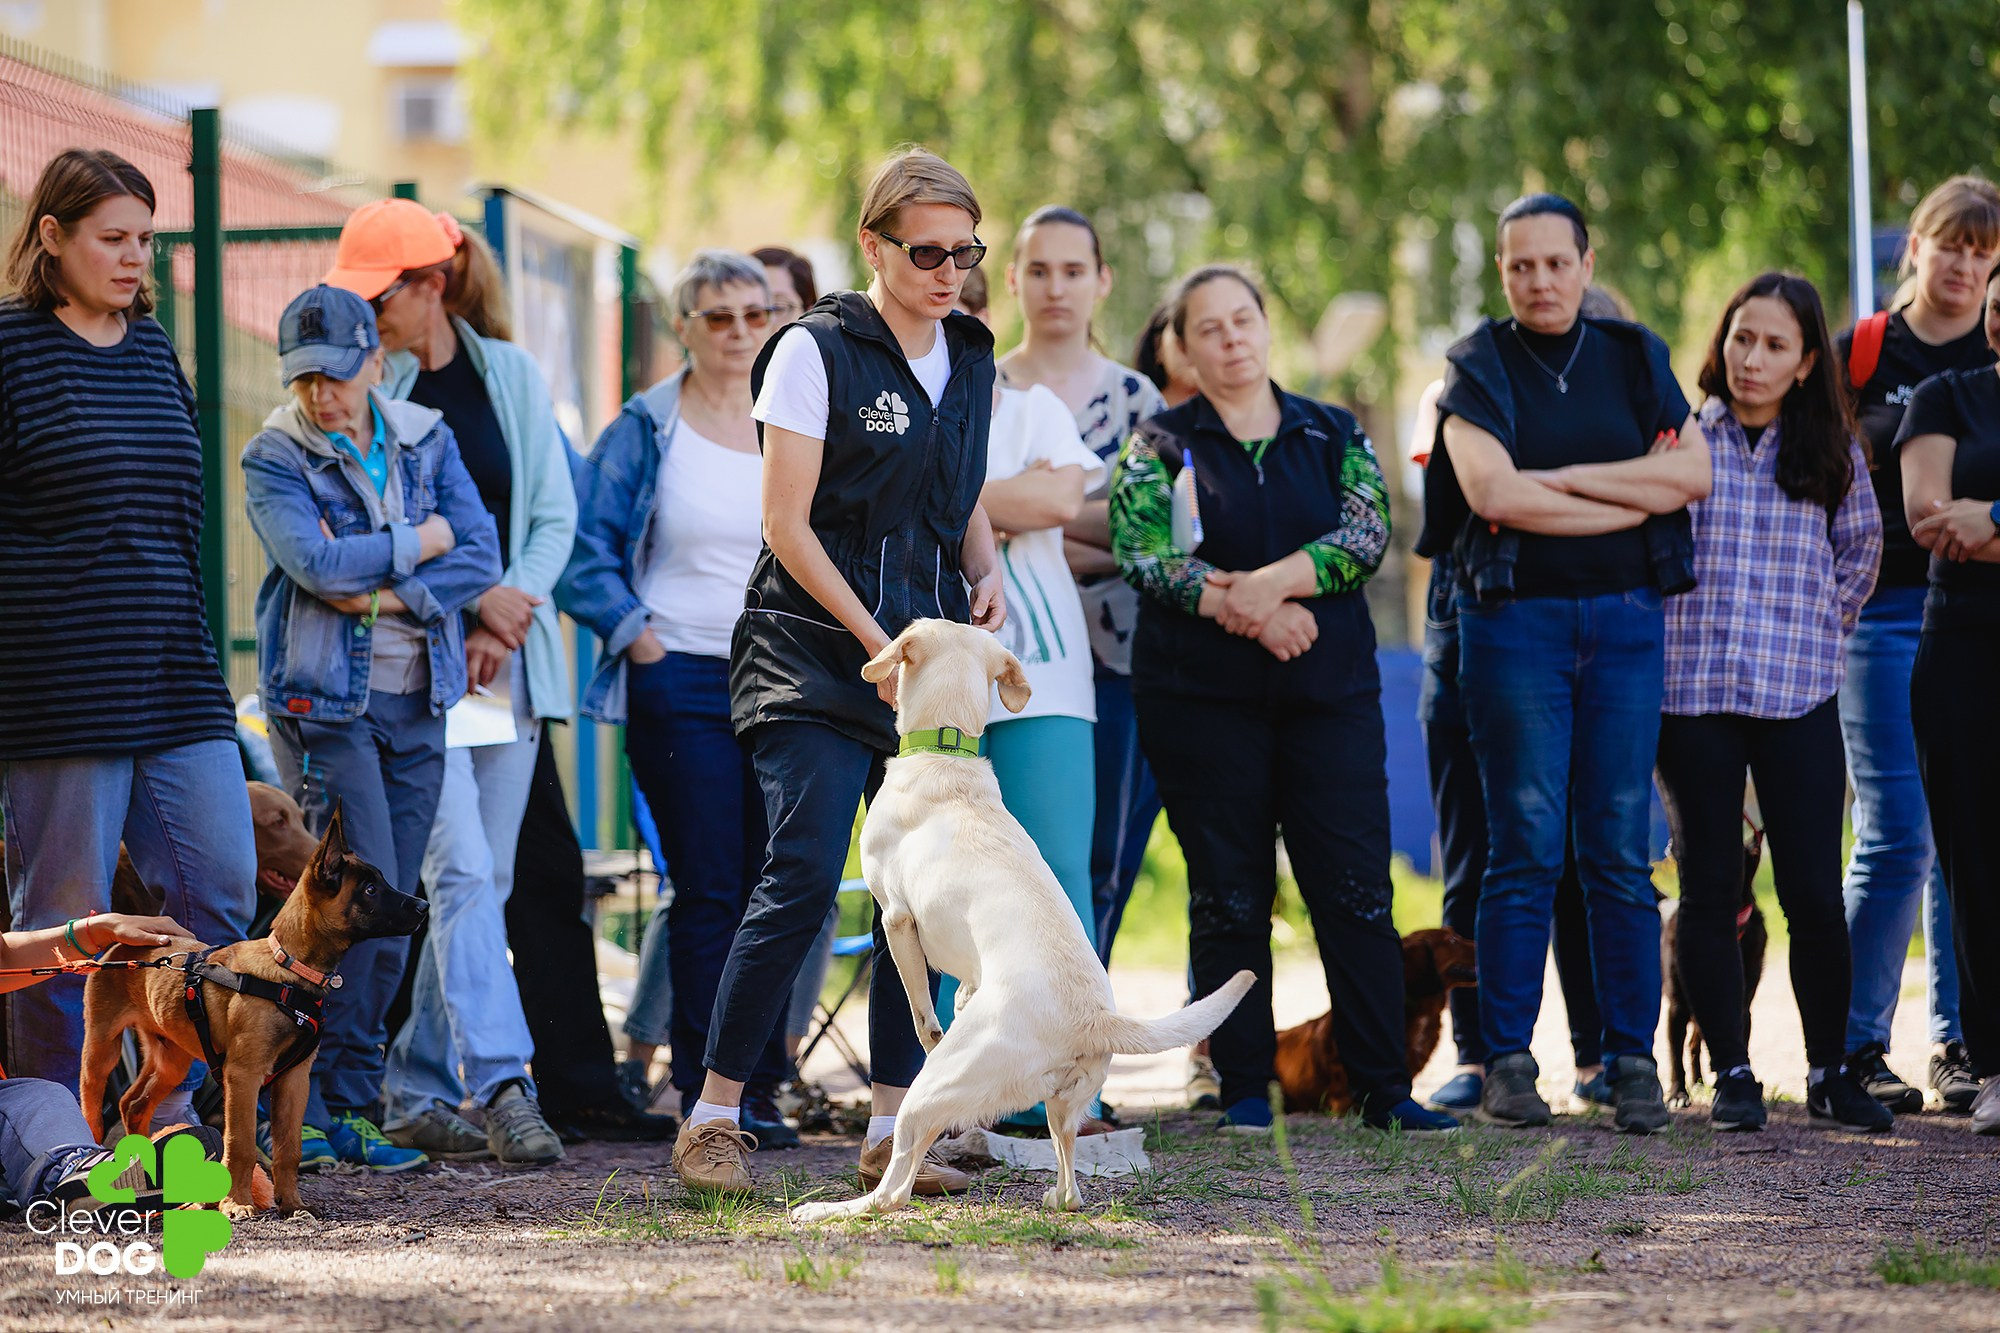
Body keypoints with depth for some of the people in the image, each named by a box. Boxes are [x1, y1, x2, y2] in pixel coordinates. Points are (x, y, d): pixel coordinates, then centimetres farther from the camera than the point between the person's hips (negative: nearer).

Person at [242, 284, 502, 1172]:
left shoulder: (426, 440, 10)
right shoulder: (274, 459, -3)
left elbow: (482, 557, 0)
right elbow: (316, 563, -19)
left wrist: (389, 596, -12)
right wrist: (420, 543, -8)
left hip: (416, 702, 5)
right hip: (324, 700, -5)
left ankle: (349, 1107, 10)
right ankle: (313, 1108, -6)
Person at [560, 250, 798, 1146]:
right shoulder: (647, 430, 2)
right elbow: (585, 543, 1)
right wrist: (633, 632, -7)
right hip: (683, 683, -3)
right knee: (707, 890, -5)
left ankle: (757, 1087, 8)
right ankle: (705, 1092, 0)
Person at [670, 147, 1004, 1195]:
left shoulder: (971, 363, 14)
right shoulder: (816, 351, -6)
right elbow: (788, 526, -9)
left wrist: (986, 579, 4)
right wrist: (875, 642, -14)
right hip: (817, 655, -6)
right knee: (803, 878, -15)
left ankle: (893, 1131, 8)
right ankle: (713, 1117, -6)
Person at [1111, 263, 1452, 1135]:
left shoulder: (1333, 435, 11)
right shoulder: (1160, 444, 6)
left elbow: (1367, 533, -4)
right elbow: (1143, 551, -8)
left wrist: (1267, 583, -18)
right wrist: (1251, 613, -17)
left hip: (1328, 692, 1)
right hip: (1202, 696, -1)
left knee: (1357, 890, -3)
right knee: (1229, 898, 2)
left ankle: (1383, 1087, 0)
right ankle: (1244, 1088, 8)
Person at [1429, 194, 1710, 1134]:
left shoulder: (1634, 360, 12)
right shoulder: (1479, 368, 4)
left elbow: (1692, 472, -1)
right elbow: (1491, 491, -11)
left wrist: (1566, 476, -8)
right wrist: (1634, 500, -7)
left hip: (1627, 622, 2)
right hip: (1516, 622, -2)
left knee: (1619, 852, 0)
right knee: (1525, 848, -4)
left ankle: (1631, 1059, 3)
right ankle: (1507, 1063, 1)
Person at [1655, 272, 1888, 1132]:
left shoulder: (1831, 455, 7)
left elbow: (1861, 548, 20)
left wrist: (1819, 630, 13)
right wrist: (1656, 635, 3)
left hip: (1800, 696, 1)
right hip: (1692, 689, -1)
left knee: (1815, 893, -2)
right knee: (1710, 889, 2)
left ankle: (1829, 1073, 11)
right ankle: (1731, 1074, 11)